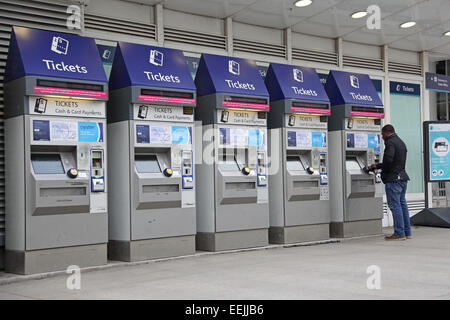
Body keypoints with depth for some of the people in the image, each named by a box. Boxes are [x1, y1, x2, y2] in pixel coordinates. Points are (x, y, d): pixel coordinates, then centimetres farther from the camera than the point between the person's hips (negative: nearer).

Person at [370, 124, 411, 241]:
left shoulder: (390, 142, -12)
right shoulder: (401, 142, 20)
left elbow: (388, 159, -27)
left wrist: (384, 170, -8)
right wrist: (377, 166, 31)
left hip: (393, 179, -10)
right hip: (403, 177, 10)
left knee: (395, 205, -6)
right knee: (402, 204, 13)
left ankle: (399, 233, -4)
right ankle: (407, 232, 17)